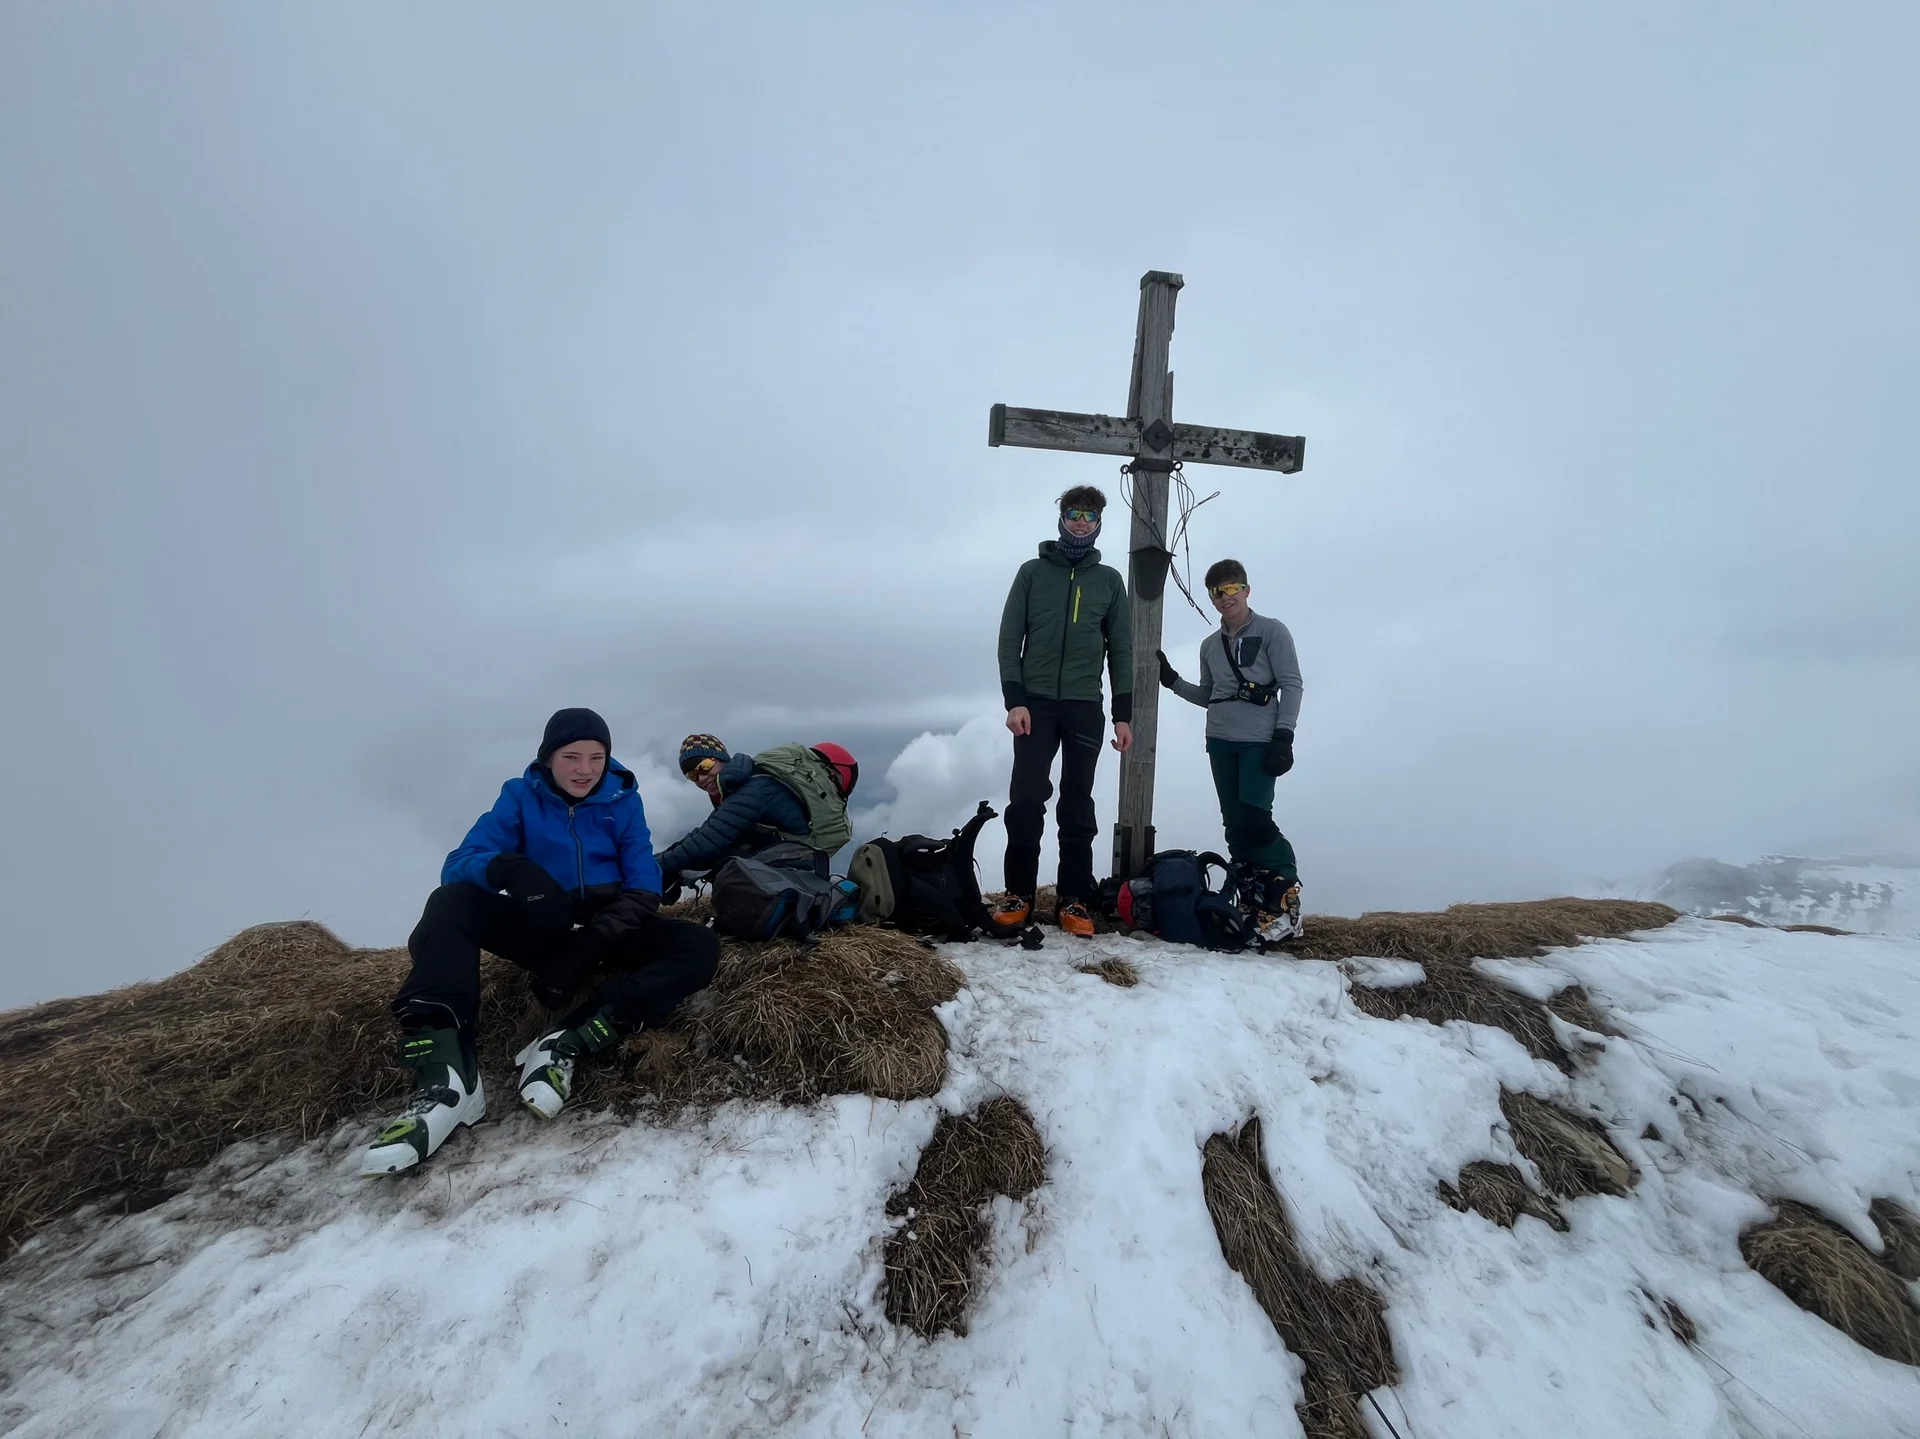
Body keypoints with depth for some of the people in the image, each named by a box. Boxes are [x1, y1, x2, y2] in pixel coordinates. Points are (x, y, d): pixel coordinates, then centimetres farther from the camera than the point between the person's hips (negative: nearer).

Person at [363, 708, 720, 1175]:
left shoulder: (622, 799, 1)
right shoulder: (521, 795, 0)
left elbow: (643, 888, -7)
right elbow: (458, 865, -12)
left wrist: (587, 947, -24)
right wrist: (503, 868, -38)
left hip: (606, 931, 0)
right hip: (542, 929, 0)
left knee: (700, 947, -26)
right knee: (451, 902, -26)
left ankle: (566, 1044, -37)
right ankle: (446, 1075, -41)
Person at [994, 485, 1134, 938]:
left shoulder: (1109, 580, 10)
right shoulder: (1032, 572, 7)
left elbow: (1121, 650, 9)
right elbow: (1010, 639, 2)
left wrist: (1124, 714, 2)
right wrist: (1014, 700, -9)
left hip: (1085, 706, 1)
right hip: (1036, 702, -1)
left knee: (1078, 805, 4)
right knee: (1025, 801, -3)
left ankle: (1075, 899, 9)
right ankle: (1018, 894, 6)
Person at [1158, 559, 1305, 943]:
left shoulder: (1271, 631, 0)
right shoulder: (1210, 645, 16)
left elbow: (1291, 685, -4)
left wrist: (1284, 735, -12)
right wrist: (1172, 681, 10)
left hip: (1260, 743, -6)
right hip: (1221, 743, 6)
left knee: (1255, 820, -16)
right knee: (1235, 825, 3)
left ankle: (1285, 892, -1)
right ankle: (1255, 903, 9)